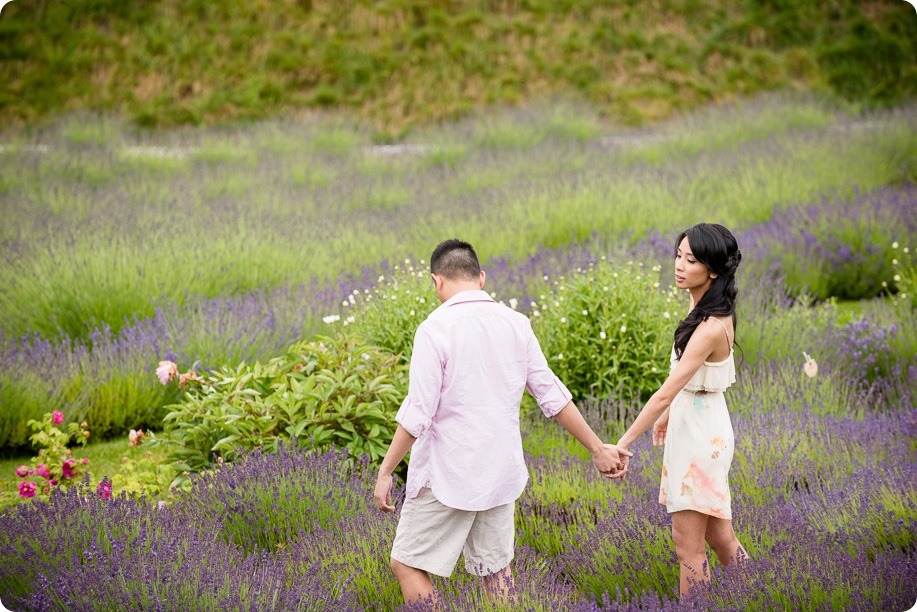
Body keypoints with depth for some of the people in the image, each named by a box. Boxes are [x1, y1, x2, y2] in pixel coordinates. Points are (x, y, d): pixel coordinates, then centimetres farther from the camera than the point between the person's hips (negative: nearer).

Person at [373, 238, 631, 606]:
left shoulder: (435, 329, -15)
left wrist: (385, 472, -10)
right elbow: (553, 397, 6)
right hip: (500, 472, 6)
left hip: (446, 475, -6)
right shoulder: (515, 324, 2)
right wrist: (597, 448, 15)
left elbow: (417, 415, -18)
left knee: (407, 563, 5)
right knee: (496, 567, 16)